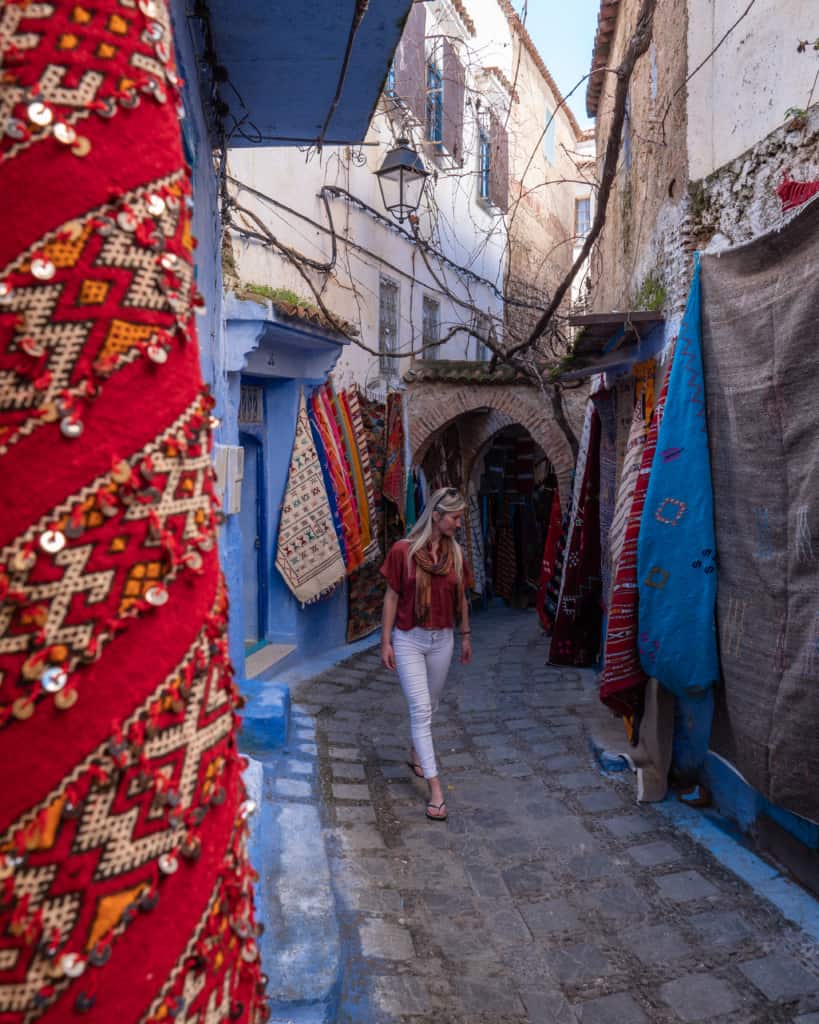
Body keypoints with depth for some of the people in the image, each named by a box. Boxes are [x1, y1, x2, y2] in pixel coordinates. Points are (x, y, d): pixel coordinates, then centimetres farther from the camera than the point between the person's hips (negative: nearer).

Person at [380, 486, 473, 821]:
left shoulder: (455, 553, 1)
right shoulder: (403, 551, -12)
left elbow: (461, 597, 11)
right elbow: (391, 597, -7)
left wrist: (466, 636, 15)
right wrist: (385, 642, -7)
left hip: (442, 640, 4)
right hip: (409, 639, -4)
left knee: (428, 706, 19)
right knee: (421, 710, -6)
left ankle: (416, 755, 45)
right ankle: (435, 789, -4)